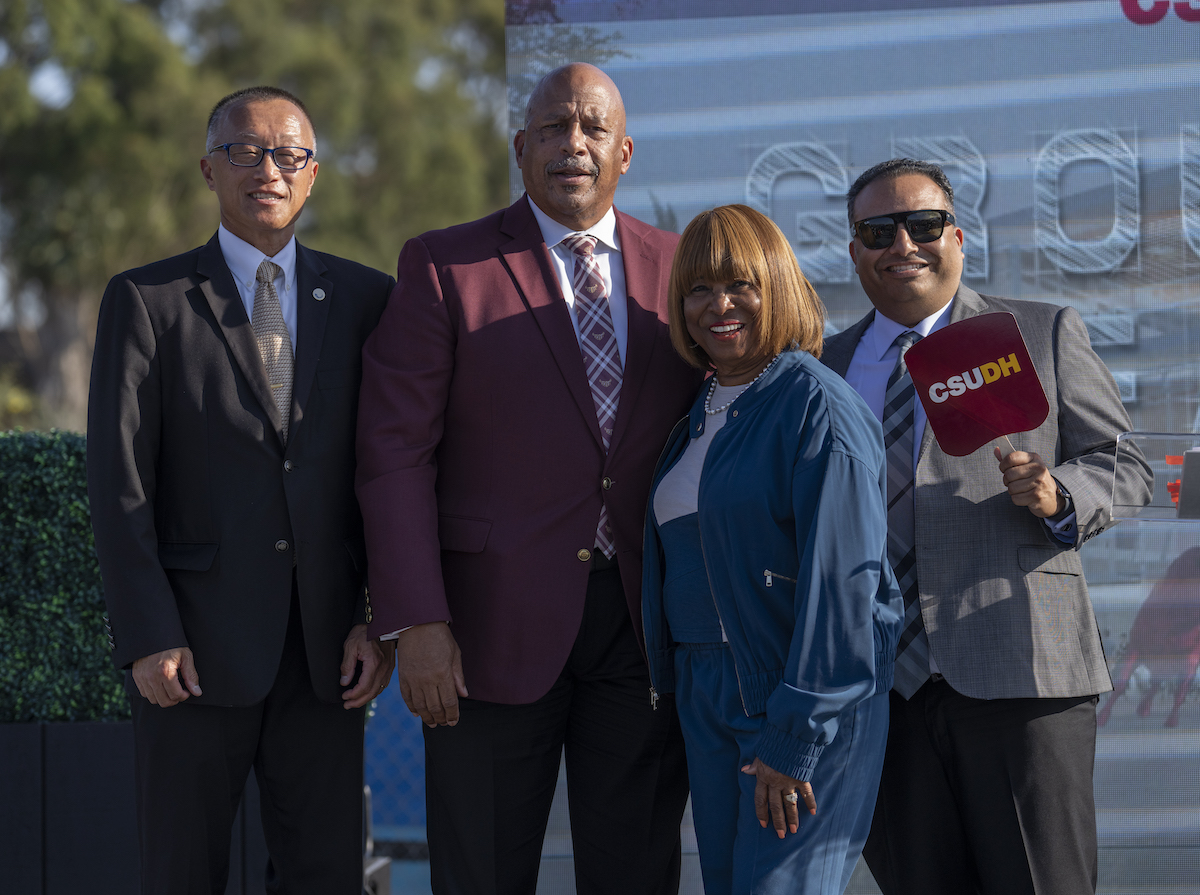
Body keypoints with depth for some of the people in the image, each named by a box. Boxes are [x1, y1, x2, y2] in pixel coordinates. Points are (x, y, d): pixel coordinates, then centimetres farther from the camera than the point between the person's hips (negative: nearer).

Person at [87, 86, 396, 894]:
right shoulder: (146, 302, 1)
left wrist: (382, 618, -1)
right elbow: (119, 482, -3)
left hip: (325, 646, 2)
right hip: (194, 645, -2)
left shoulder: (367, 301, 9)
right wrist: (147, 639, -11)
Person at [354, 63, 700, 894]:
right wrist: (417, 622, -14)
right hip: (497, 624, -2)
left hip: (649, 625, 2)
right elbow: (396, 451, -6)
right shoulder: (443, 267, -1)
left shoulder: (679, 267, 8)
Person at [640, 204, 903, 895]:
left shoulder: (817, 408, -11)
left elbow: (840, 583, -17)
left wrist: (795, 740, -20)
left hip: (812, 706, -8)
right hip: (709, 702, 8)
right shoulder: (700, 416, 15)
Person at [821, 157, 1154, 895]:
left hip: (1019, 672, -3)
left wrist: (1060, 497, -13)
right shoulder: (830, 364, 18)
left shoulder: (1045, 334, 10)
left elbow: (1126, 465, 8)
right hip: (883, 687, 3)